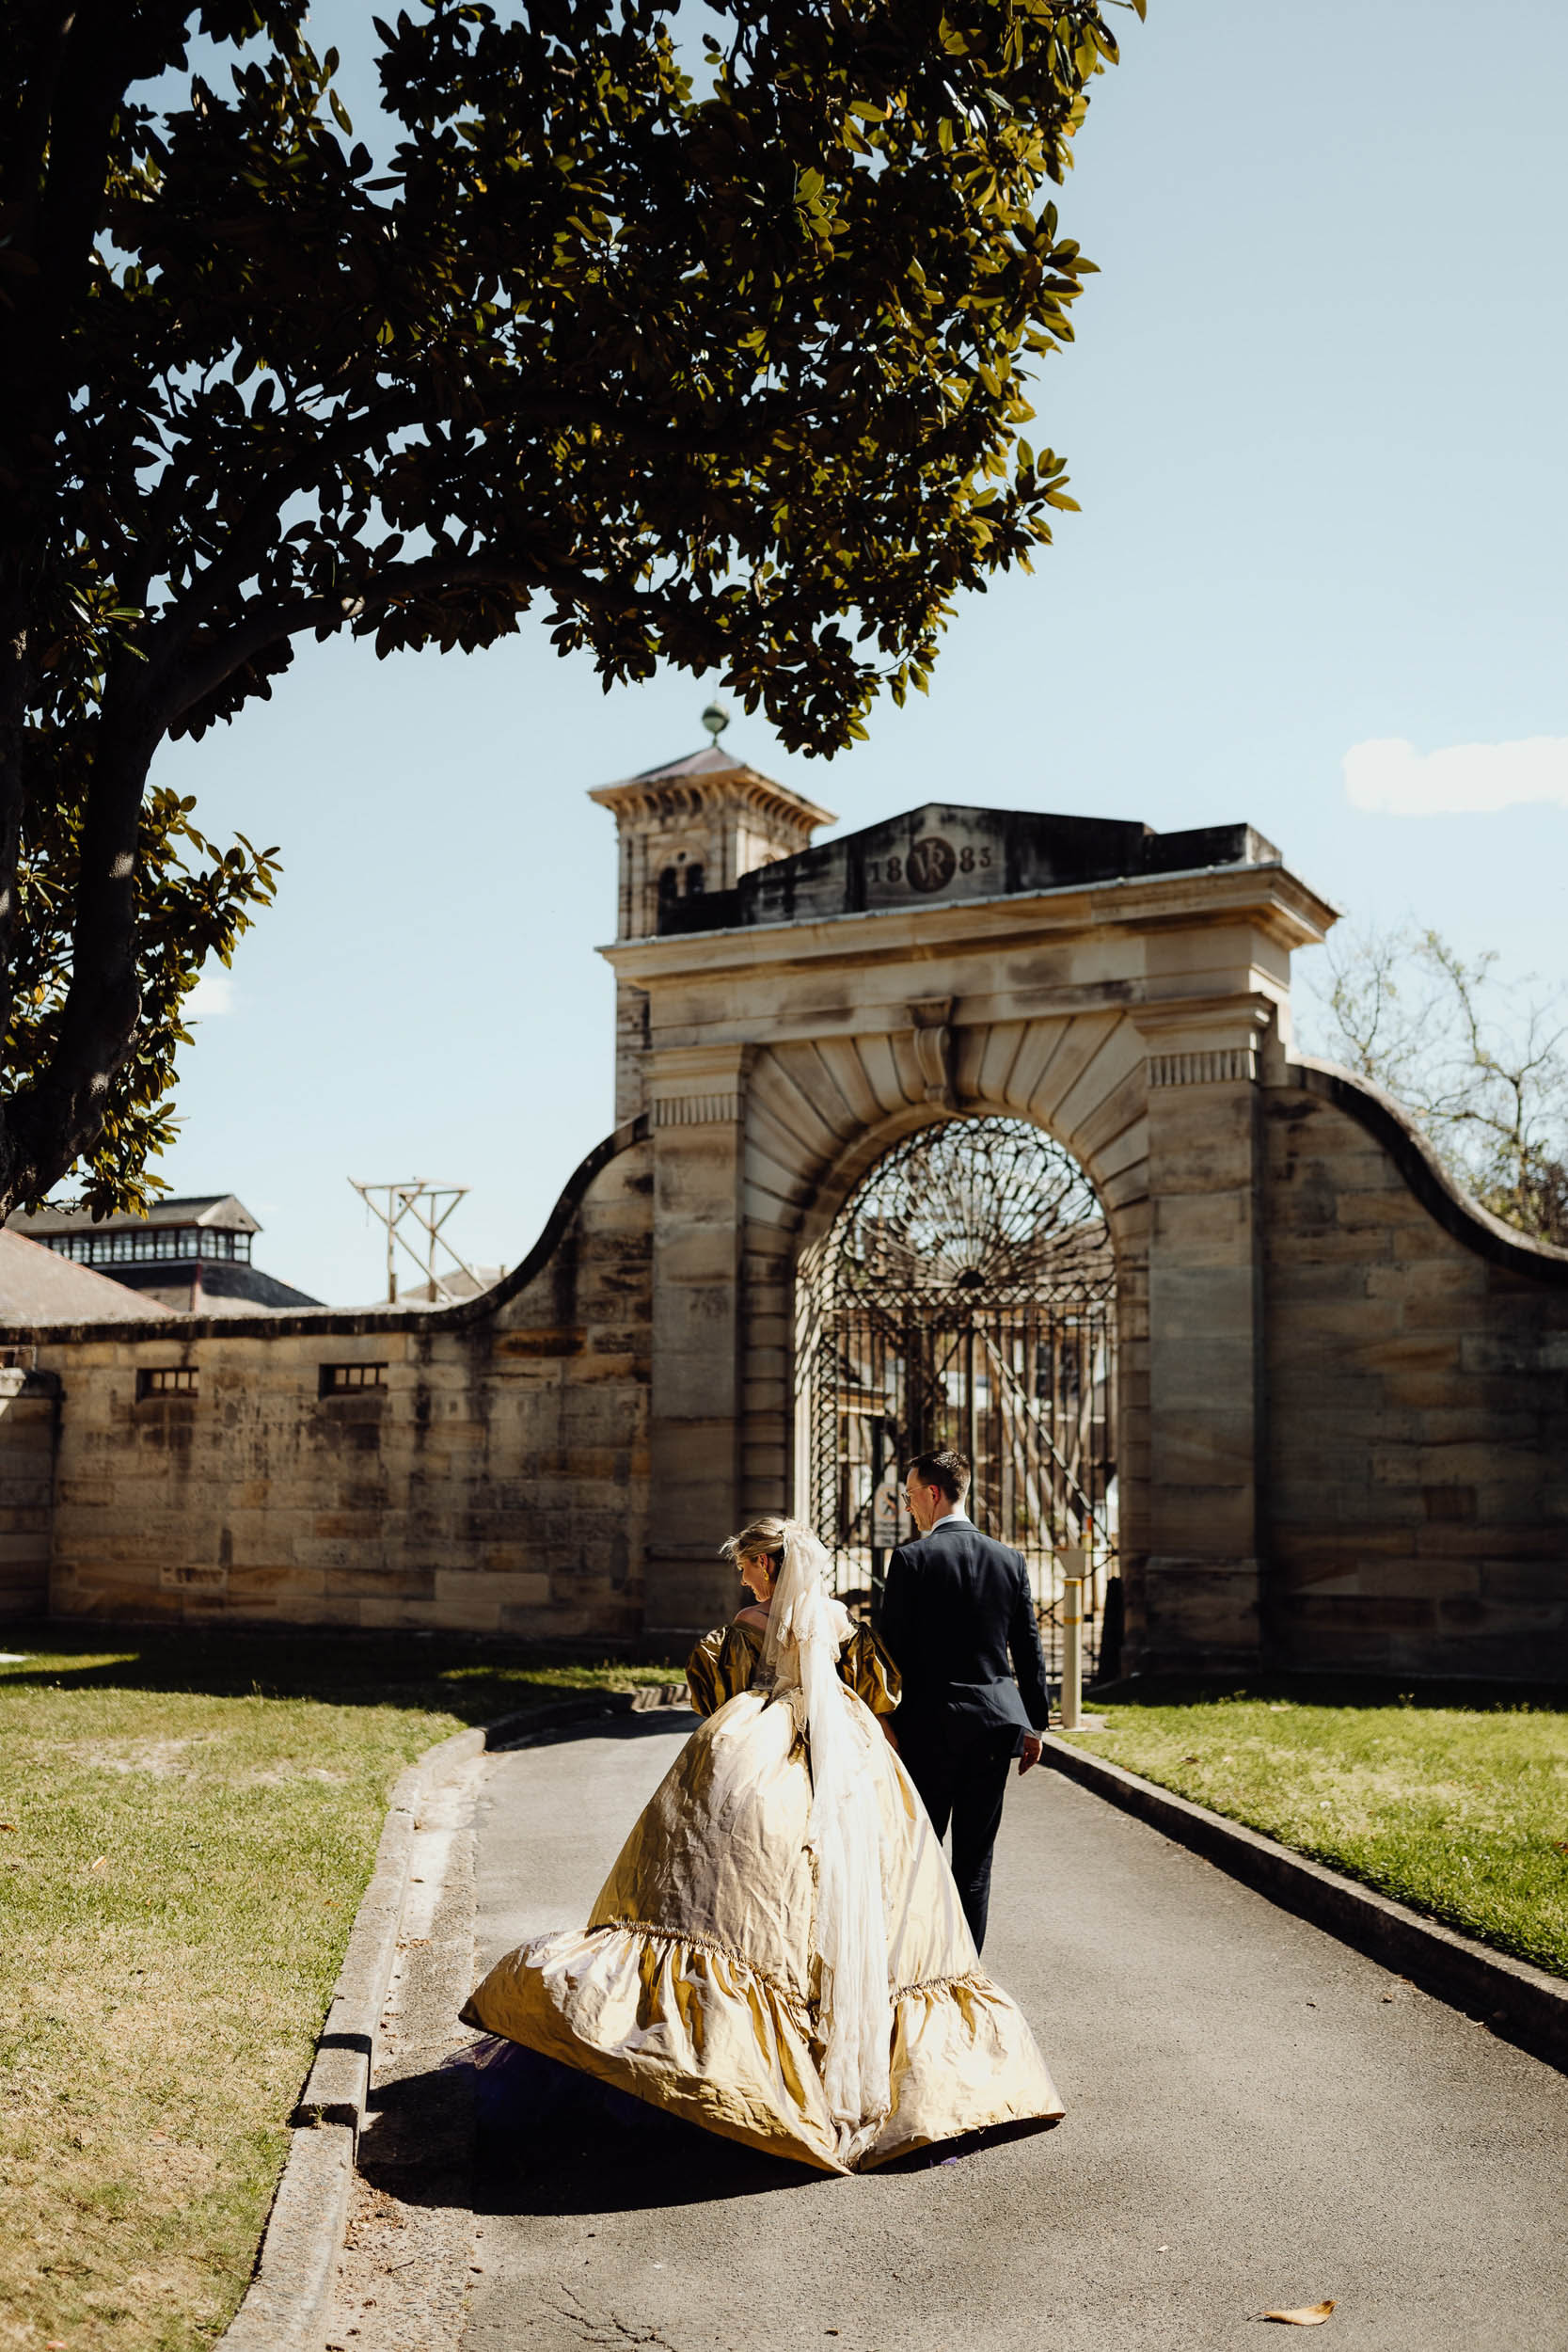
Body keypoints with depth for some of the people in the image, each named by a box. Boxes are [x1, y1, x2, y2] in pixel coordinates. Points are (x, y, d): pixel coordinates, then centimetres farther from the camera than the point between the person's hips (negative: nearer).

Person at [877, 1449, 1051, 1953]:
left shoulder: (911, 1558, -9)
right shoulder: (1009, 1560, 5)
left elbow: (891, 1646, -9)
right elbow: (1029, 1649, 9)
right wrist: (1035, 1722, 17)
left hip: (931, 1722, -4)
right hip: (996, 1722, 4)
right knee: (975, 1859, 10)